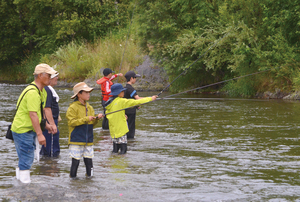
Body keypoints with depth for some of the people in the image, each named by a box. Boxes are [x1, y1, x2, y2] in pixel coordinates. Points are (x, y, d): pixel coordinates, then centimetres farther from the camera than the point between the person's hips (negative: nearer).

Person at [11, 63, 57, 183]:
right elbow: (32, 115, -28)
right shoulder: (32, 92, -23)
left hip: (29, 130, 10)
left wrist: (46, 125, 21)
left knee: (28, 160, 17)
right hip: (22, 130, -10)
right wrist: (39, 134, -30)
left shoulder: (41, 91, 12)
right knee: (26, 161, -7)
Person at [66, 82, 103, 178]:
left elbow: (92, 124, 15)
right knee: (75, 161, -4)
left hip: (88, 140, 6)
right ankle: (73, 178, 8)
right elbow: (71, 122, -16)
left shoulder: (89, 108, 13)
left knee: (89, 161, 6)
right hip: (76, 140, -6)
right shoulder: (73, 108, -8)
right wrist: (86, 119, -19)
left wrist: (96, 119, -5)